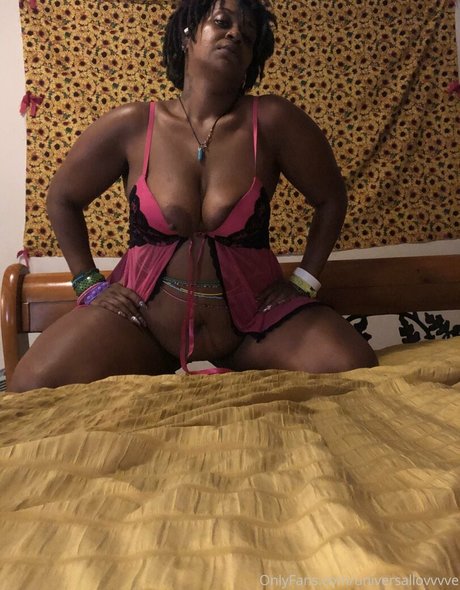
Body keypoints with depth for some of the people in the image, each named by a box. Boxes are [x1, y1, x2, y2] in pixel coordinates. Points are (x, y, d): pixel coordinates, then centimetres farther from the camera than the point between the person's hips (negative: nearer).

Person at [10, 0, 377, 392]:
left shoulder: (273, 120, -8)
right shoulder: (132, 125, -5)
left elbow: (331, 197, 5)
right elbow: (62, 198, 8)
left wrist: (305, 281, -1)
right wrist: (89, 283, 2)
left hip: (254, 313, 1)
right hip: (144, 315, 1)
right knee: (32, 388, -17)